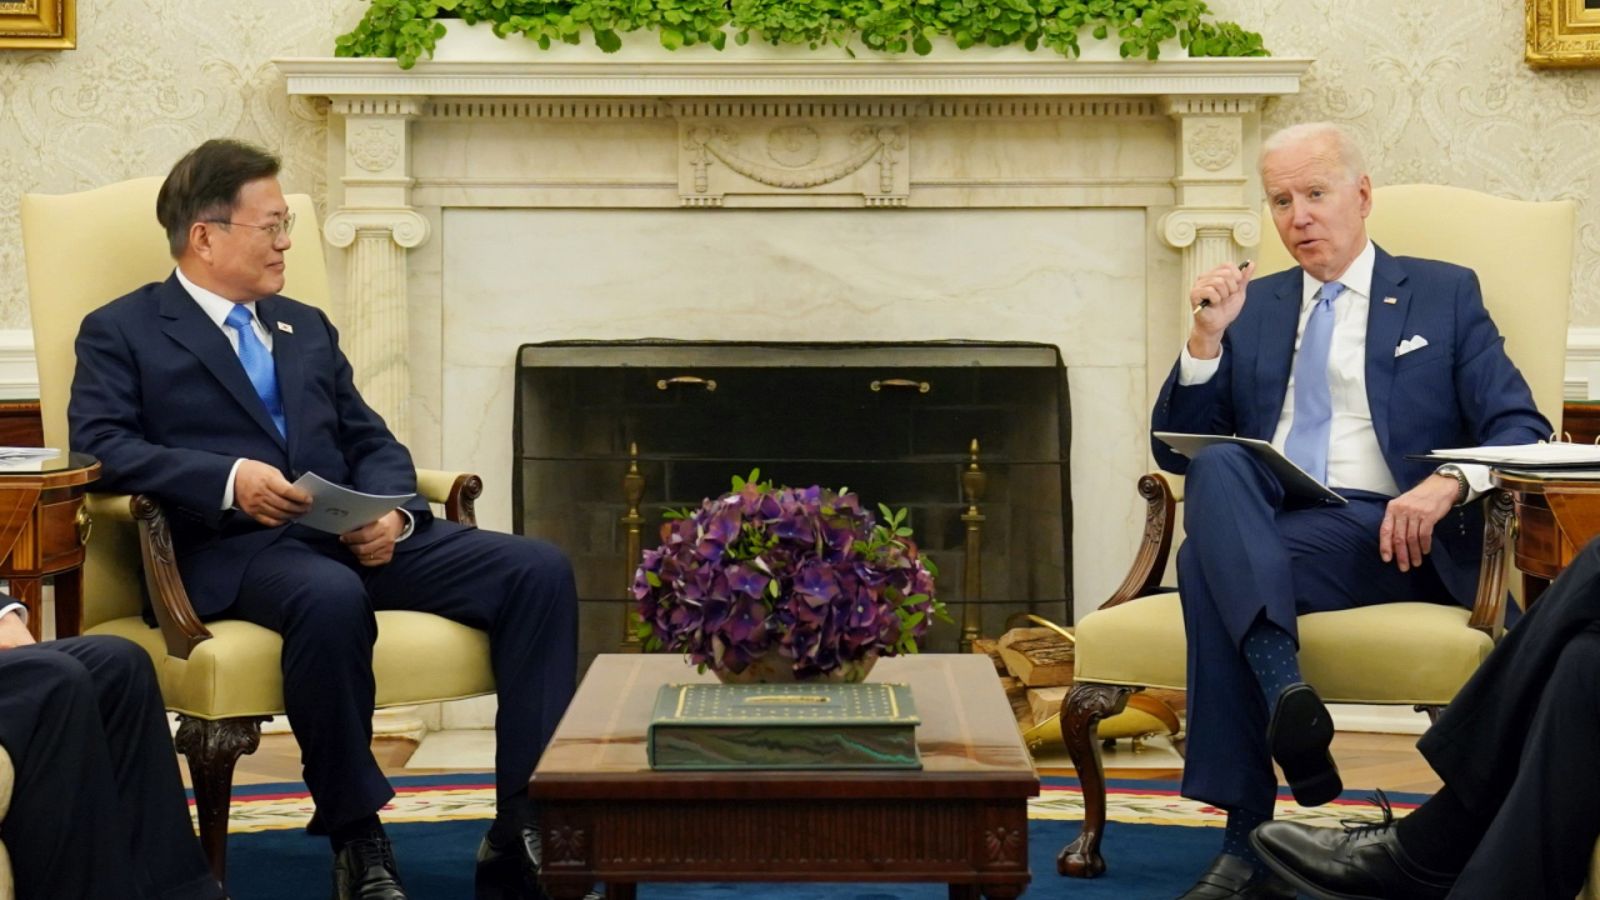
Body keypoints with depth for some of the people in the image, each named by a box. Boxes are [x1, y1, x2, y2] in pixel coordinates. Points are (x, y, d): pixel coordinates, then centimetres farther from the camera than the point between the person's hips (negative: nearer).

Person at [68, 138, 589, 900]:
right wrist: (228, 479, -22)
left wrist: (390, 512, -3)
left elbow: (374, 443, 21)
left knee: (540, 571, -16)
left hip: (353, 535, 6)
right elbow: (100, 445, -7)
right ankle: (357, 839, -24)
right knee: (332, 600, -41)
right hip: (231, 548, -6)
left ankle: (524, 827, -19)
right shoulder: (121, 332, 9)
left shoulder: (307, 327, 27)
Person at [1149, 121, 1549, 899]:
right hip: (1263, 528, 3)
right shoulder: (1253, 307, 22)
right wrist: (1208, 337, 0)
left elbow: (1521, 431, 4)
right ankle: (1283, 687, -50)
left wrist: (1448, 483, -19)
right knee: (1215, 470, -34)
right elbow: (1177, 451, 16)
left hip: (1387, 536, -3)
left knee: (1209, 563, -33)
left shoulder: (1444, 294, 15)